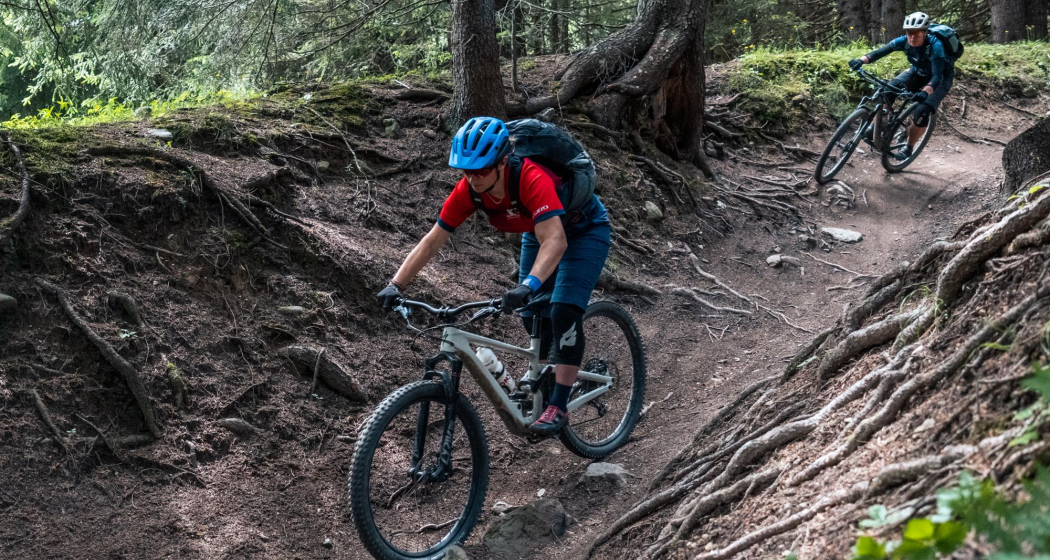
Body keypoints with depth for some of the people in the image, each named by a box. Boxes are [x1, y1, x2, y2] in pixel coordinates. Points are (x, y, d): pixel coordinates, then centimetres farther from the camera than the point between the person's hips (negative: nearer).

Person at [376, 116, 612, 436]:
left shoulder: (531, 179, -41)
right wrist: (395, 286, -24)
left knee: (564, 311, -20)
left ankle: (558, 407, -14)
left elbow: (555, 242, -50)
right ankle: (549, 372, 32)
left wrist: (528, 286, -64)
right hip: (538, 232, 6)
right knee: (532, 317, 5)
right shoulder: (469, 189, -23)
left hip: (585, 230, -6)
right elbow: (433, 241, -16)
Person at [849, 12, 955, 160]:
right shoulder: (904, 41, -23)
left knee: (923, 111, -24)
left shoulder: (935, 46, -37)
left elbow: (937, 76, -44)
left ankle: (908, 148, -3)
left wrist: (925, 91, -64)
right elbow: (880, 51, -28)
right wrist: (861, 60, -48)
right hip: (918, 73, 5)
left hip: (940, 78, -5)